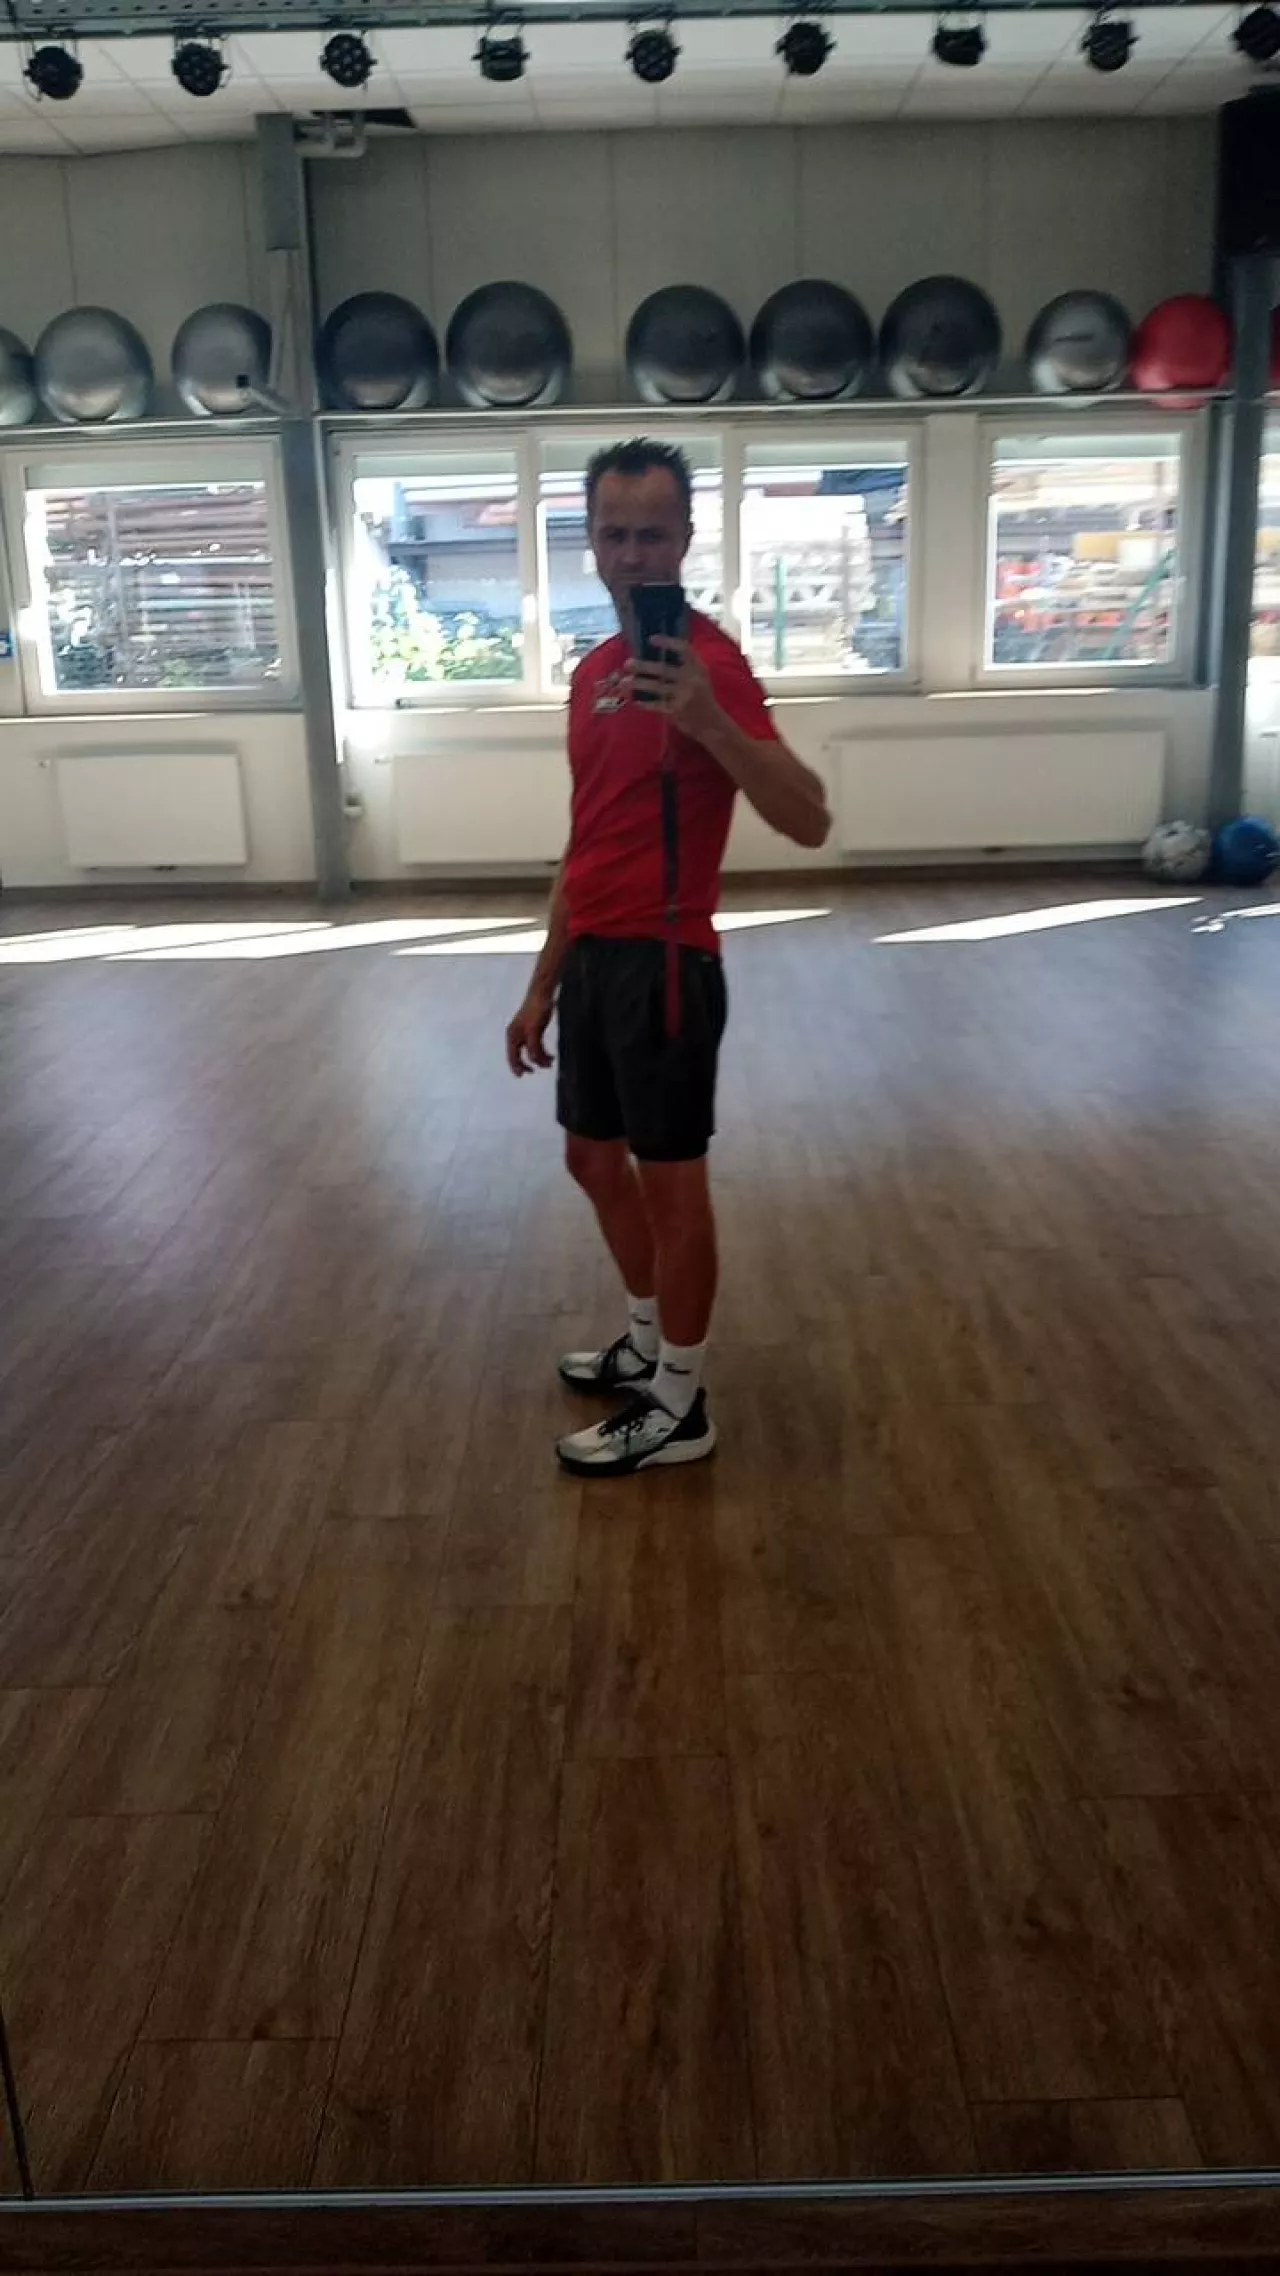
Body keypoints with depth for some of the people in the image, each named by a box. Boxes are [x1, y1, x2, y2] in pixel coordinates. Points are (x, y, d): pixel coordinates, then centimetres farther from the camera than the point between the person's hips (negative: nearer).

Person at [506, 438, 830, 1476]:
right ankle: (653, 1340, 39)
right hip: (593, 959, 9)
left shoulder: (708, 659, -13)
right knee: (595, 1158, 19)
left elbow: (809, 820, -27)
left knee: (670, 1177, 2)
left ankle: (679, 1405, 18)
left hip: (662, 961, -9)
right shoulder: (593, 672, 12)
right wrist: (544, 985, 18)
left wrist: (709, 723, -41)